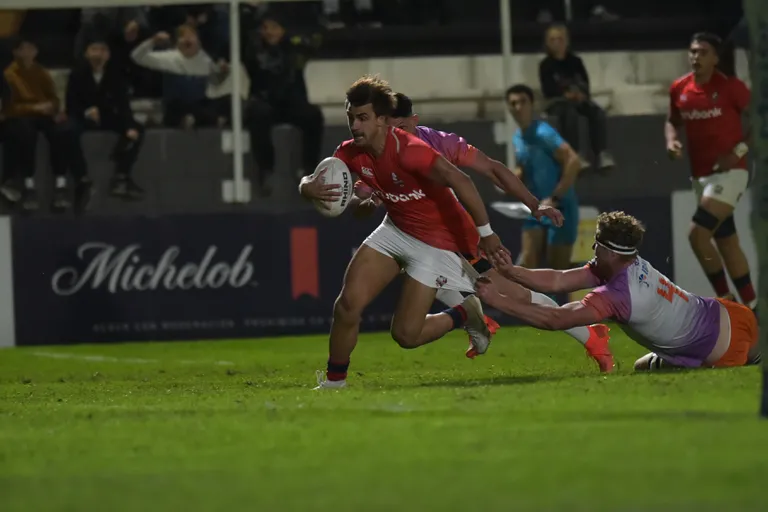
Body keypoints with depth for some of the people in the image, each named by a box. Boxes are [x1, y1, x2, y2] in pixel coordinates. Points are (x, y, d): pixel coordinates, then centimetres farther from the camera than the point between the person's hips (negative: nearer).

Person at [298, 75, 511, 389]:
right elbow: (308, 182, -4)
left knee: (406, 334, -7)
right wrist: (309, 189, -31)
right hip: (396, 231, 6)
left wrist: (485, 234, -39)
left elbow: (460, 182, -37)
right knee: (348, 304, -9)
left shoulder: (406, 150, -31)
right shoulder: (351, 153, -7)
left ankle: (465, 315, 21)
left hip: (436, 242, -6)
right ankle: (334, 380, 10)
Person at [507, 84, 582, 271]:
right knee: (527, 263, -4)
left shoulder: (544, 134, -18)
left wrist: (554, 198, -26)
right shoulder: (518, 139, 9)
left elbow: (574, 162, -26)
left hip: (560, 209, -8)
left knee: (558, 268, -4)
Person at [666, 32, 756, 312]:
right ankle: (751, 307, 19)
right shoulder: (679, 89, 5)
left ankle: (725, 299, -4)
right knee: (727, 241, 11)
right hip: (701, 174, 7)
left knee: (697, 234, -18)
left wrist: (739, 151, -14)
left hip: (730, 172, -7)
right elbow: (672, 121, 22)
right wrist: (671, 141, 1)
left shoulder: (730, 86, -11)